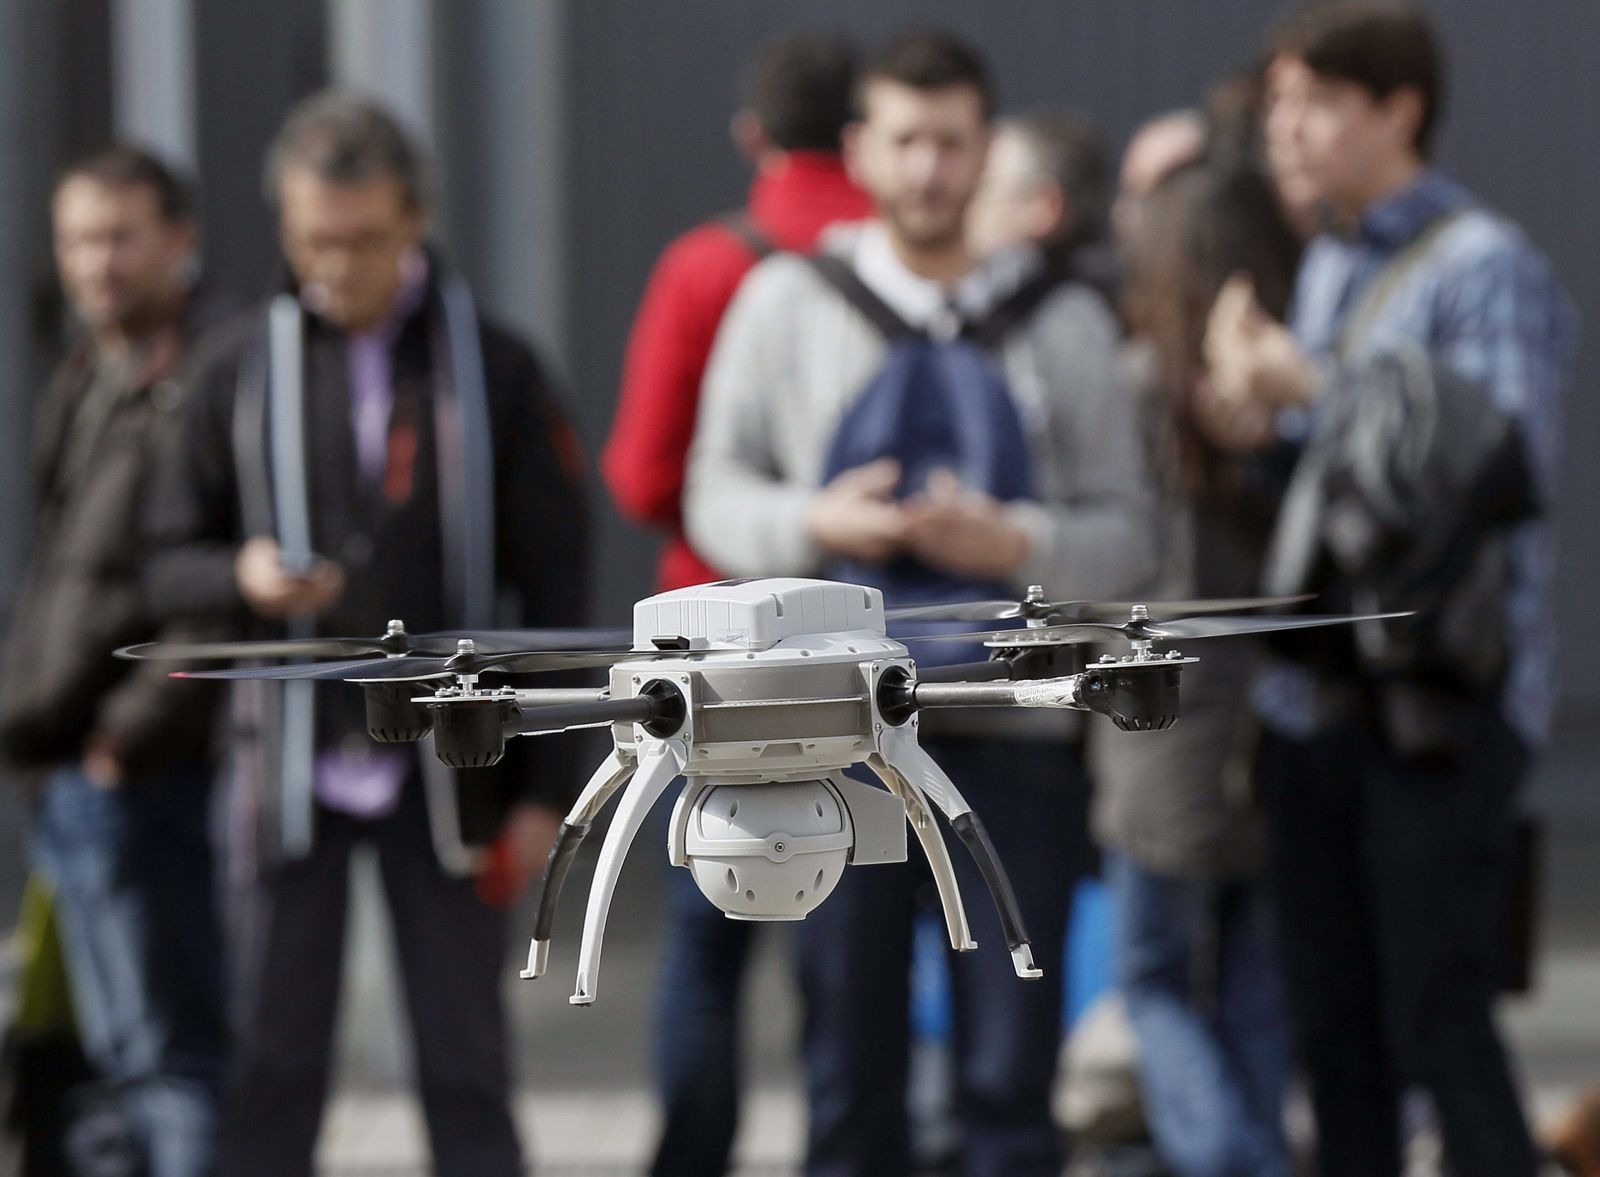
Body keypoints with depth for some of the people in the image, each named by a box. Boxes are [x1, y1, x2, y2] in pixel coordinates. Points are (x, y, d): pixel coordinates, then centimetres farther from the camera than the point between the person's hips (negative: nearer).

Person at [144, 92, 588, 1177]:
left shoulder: (495, 372, 1)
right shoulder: (248, 369, 5)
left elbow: (553, 587, 2)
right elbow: (173, 558, 10)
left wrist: (546, 787, -3)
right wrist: (242, 578, -14)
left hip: (447, 768, -1)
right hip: (290, 761, 1)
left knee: (465, 1067, 3)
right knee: (274, 1061, 2)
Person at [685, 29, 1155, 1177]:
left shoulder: (1063, 321, 7)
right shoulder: (788, 301, 8)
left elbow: (1127, 531, 5)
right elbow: (717, 494, 9)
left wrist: (1019, 544, -14)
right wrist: (813, 524, -11)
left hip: (1012, 727, 0)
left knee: (1012, 1063, -2)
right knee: (851, 1056, 6)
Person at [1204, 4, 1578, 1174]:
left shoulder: (1487, 266, -9)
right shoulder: (1324, 266, 15)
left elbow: (1505, 461, -20)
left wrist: (1318, 390, -21)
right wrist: (1260, 416, 0)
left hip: (1441, 703, -8)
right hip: (1315, 699, 8)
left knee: (1439, 1021, -8)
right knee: (1335, 1030, 10)